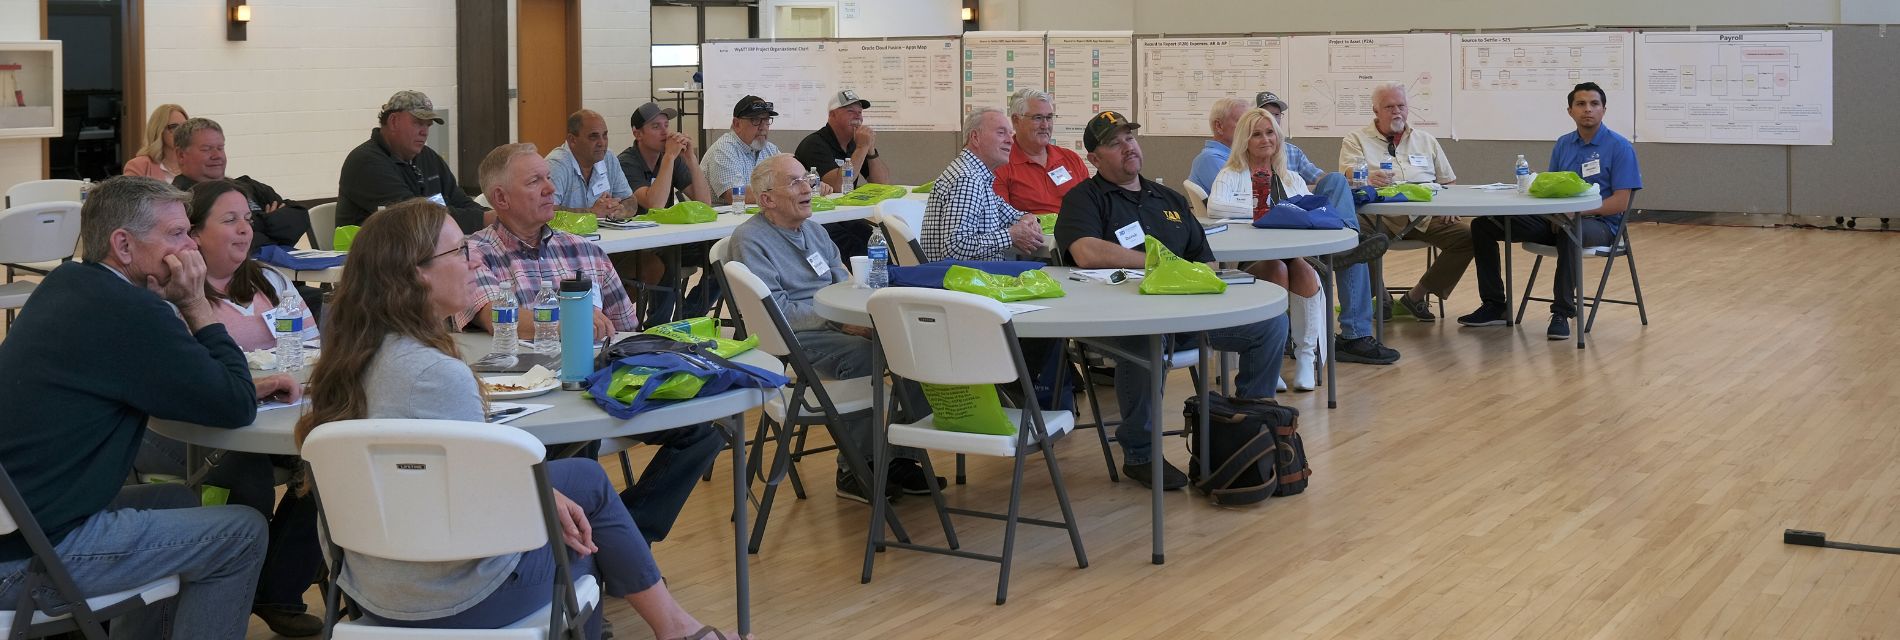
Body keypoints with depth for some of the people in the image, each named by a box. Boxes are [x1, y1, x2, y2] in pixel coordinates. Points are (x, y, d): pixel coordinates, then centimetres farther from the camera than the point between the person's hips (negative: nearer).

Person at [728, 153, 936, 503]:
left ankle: (902, 459, -7)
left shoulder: (813, 230, 19)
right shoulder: (750, 239, -7)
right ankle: (853, 470, -20)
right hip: (793, 337, -8)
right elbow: (775, 310, -16)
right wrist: (840, 322, -21)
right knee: (859, 353, -34)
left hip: (832, 324, 8)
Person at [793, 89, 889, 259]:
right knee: (859, 248, -29)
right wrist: (862, 148, -15)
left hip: (845, 219, 7)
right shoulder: (815, 144, -9)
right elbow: (838, 186, -22)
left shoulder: (854, 143, 15)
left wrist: (871, 150, -4)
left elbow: (883, 184, 11)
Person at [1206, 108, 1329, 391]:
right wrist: (1261, 213, -14)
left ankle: (1306, 354, -27)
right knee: (1277, 269, -35)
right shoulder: (1232, 175, 11)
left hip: (1291, 252, 3)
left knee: (1303, 271, -32)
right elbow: (1215, 206, -10)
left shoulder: (1291, 179, 25)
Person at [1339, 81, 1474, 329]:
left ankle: (1417, 296, -7)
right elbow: (1349, 175, -7)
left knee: (1466, 236, -22)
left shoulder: (1426, 141, 25)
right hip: (1380, 215, -3)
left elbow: (1449, 182, 26)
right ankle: (1377, 295, -9)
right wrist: (1368, 177, -30)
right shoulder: (1356, 140, 12)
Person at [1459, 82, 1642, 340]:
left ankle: (1562, 313, -35)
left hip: (1597, 223, -6)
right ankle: (1495, 304, -2)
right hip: (1557, 219, 6)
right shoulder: (1563, 145, 12)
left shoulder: (1620, 147, -5)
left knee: (1569, 229, -44)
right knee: (1484, 226, -7)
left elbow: (1620, 203, -12)